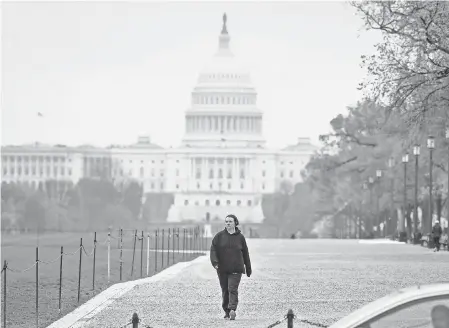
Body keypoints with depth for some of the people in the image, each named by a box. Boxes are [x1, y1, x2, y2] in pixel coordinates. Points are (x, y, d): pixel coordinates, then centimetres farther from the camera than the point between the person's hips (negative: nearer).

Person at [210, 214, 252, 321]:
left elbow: (245, 253, 12)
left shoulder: (240, 237, 5)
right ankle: (226, 312, 18)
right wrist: (215, 262, -17)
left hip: (236, 269, -2)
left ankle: (232, 310, -25)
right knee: (225, 290, 8)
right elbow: (213, 249, -1)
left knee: (233, 289, -15)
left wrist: (248, 268, 15)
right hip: (222, 268, 2)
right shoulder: (219, 236, 5)